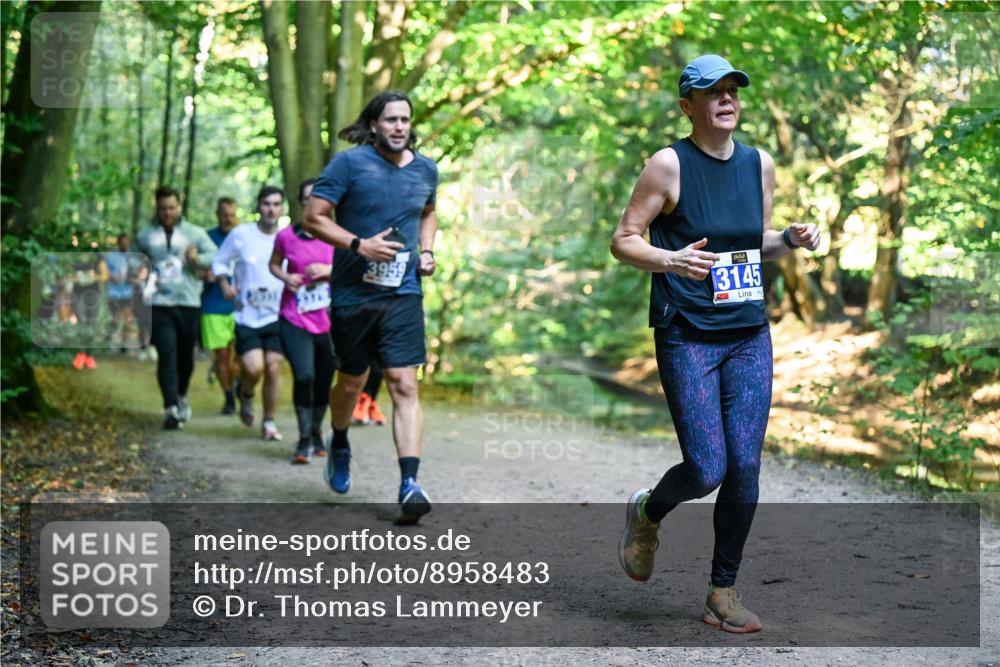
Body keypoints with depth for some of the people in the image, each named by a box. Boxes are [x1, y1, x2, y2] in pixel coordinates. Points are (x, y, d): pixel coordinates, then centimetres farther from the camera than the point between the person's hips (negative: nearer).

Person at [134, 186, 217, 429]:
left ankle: (181, 396, 36)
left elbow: (214, 256, -6)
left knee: (186, 355, 11)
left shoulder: (195, 233, 7)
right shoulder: (145, 236, 12)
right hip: (159, 305, 0)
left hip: (188, 302, 1)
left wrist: (198, 258, -27)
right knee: (167, 355, -12)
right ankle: (171, 408, -18)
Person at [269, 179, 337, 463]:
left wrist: (329, 270, -13)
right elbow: (274, 264, 15)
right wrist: (285, 277, -6)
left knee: (324, 381, 9)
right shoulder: (287, 236, -1)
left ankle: (317, 432, 34)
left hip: (330, 322, 1)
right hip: (295, 321, -1)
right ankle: (304, 439, -4)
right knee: (303, 376, -17)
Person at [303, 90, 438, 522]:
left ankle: (409, 485, -15)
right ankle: (340, 445, 45)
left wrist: (426, 252, 9)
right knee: (352, 381, 14)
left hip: (403, 292, 2)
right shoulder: (350, 163, -7)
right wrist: (360, 245, -20)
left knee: (404, 385, -10)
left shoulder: (426, 170, 8)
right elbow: (314, 217, -8)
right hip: (353, 292, -2)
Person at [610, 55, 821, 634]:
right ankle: (647, 513, 25)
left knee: (745, 467, 0)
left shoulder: (760, 165, 9)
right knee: (706, 470, -10)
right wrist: (669, 260, -23)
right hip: (687, 337, -5)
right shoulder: (670, 165, -7)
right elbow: (623, 240, -5)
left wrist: (790, 239, 0)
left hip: (750, 336, 5)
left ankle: (724, 592, 15)